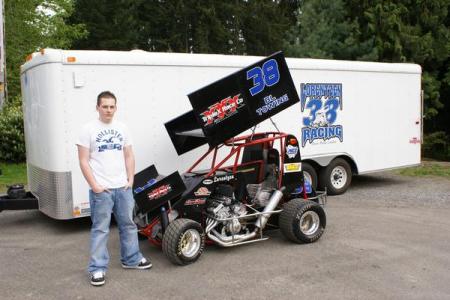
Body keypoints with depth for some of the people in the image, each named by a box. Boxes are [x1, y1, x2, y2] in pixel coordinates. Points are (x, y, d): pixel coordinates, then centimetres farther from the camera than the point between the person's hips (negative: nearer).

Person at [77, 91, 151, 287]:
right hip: (101, 190, -5)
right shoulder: (89, 129, -6)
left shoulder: (122, 128, 8)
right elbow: (84, 161, -8)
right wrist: (94, 186, -13)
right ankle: (97, 268, 12)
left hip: (123, 188, 5)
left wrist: (130, 180, 3)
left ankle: (131, 259, 31)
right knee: (100, 229, 2)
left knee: (128, 224, 15)